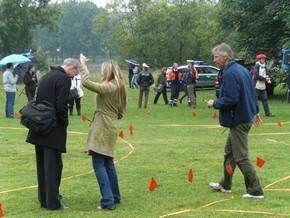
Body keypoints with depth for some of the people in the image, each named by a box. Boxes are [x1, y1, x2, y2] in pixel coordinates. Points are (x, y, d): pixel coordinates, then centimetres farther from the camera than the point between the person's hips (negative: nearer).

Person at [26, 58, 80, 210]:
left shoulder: (46, 77, 14)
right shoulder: (64, 79, -12)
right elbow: (62, 105, -19)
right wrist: (64, 124, -6)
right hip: (53, 131, -8)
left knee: (42, 165, 15)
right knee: (53, 165, -3)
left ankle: (44, 200, 23)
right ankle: (53, 203, -1)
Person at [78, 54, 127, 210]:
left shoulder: (109, 87, -16)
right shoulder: (118, 87, 12)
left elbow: (86, 83, -24)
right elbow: (120, 112, 19)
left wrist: (82, 64, -14)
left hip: (102, 129, -9)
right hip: (110, 128, 9)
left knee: (99, 165, -7)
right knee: (108, 164, 17)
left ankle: (108, 201, -11)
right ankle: (115, 197, 24)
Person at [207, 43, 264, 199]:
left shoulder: (229, 74, -21)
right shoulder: (242, 69, 10)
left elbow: (230, 100, -27)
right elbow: (252, 93, 18)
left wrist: (214, 103, -11)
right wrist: (255, 111, 27)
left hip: (238, 120, -10)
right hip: (246, 115, 10)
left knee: (241, 157, -4)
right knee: (229, 151, 20)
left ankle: (255, 191, -1)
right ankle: (225, 185, 32)